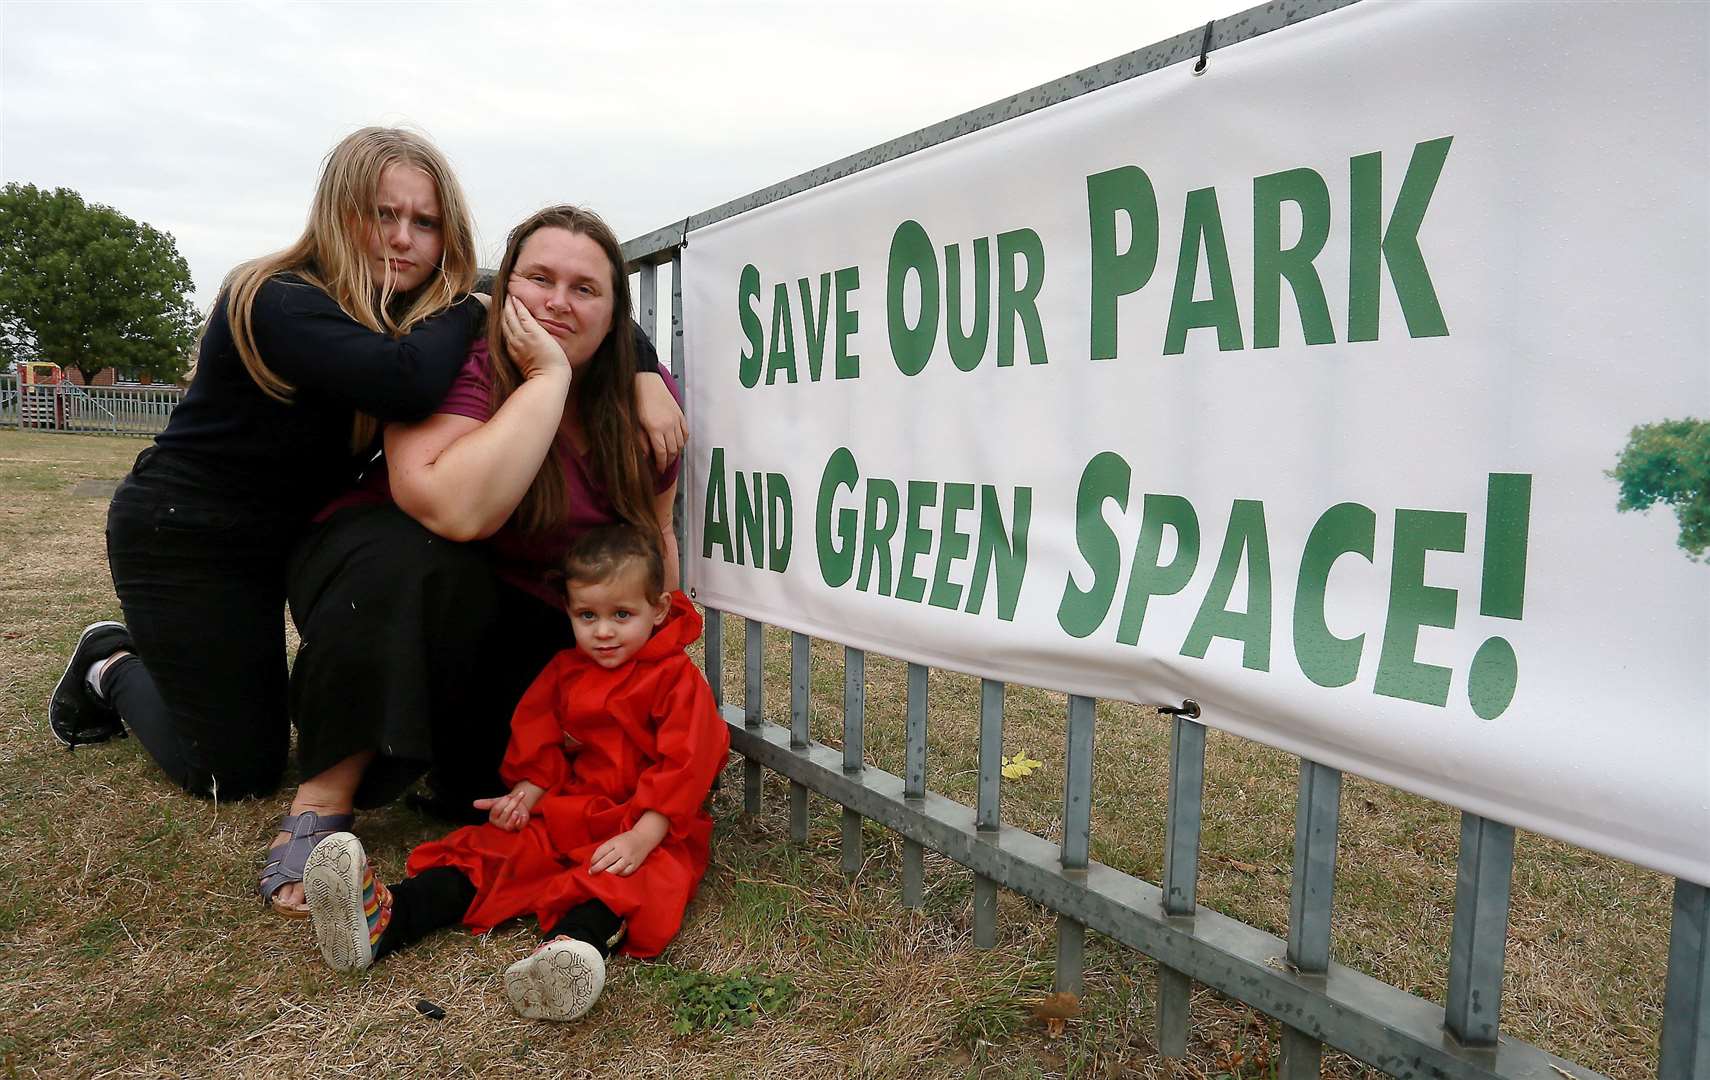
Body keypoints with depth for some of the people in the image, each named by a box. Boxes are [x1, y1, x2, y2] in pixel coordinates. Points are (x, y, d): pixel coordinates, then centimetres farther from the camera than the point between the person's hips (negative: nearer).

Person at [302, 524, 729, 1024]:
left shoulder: (678, 678, -8)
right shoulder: (565, 670, 11)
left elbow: (683, 766, -16)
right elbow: (540, 741, 14)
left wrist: (640, 839, -26)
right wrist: (526, 794, -6)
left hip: (648, 827, -5)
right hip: (569, 810, 6)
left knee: (620, 879, -35)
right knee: (492, 846, -14)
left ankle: (572, 946, -63)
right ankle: (383, 918, -32)